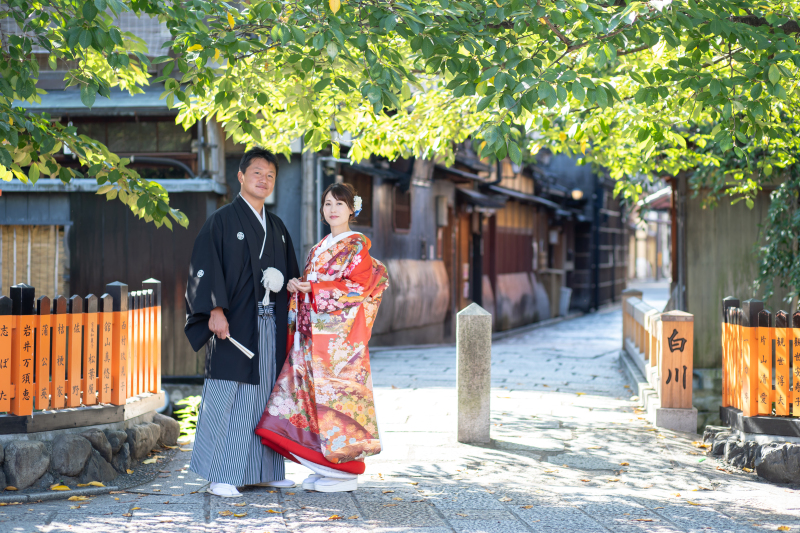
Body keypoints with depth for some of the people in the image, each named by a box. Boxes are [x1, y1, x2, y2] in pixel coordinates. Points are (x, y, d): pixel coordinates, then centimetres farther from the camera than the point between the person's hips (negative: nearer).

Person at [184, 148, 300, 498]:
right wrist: (215, 310, -20)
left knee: (266, 396, 9)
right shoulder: (222, 220, -2)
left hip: (270, 325, 6)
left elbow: (291, 273, 23)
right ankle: (220, 476, -4)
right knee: (227, 398, -7)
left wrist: (281, 282, 0)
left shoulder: (277, 228, 17)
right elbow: (205, 268, -10)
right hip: (235, 324, -6)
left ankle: (264, 471, 17)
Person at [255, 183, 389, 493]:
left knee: (338, 393, -7)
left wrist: (314, 289, -13)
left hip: (341, 334, -7)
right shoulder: (320, 248, 20)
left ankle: (345, 473, 0)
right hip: (313, 334, 7)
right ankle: (324, 467, 11)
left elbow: (357, 287, -13)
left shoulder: (357, 245, -3)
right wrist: (296, 286, -1)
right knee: (313, 394, 4)